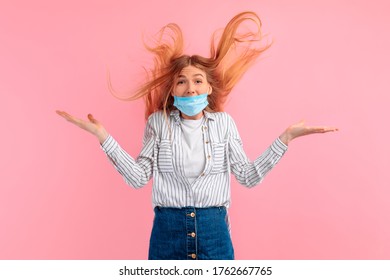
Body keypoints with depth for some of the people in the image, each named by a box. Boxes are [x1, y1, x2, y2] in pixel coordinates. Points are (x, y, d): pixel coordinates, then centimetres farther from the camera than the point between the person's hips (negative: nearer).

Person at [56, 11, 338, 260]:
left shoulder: (224, 122, 2)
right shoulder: (158, 122, 1)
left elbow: (248, 177, 0)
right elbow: (139, 177, -3)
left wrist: (286, 137, -5)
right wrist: (102, 135, -8)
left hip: (214, 229, 1)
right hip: (167, 228, 0)